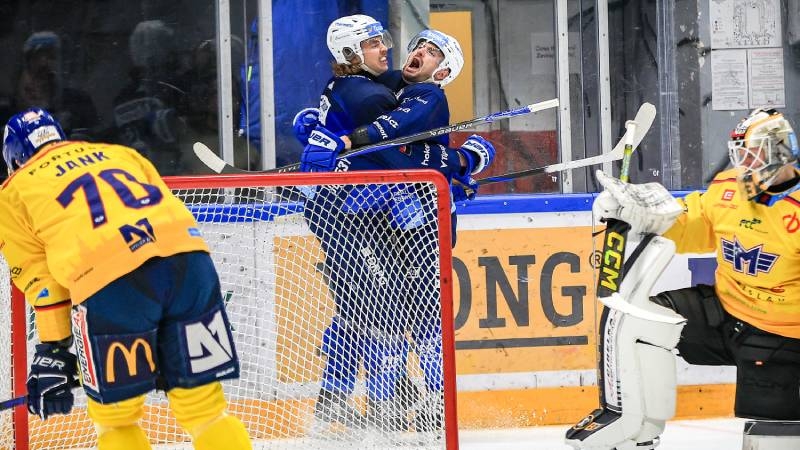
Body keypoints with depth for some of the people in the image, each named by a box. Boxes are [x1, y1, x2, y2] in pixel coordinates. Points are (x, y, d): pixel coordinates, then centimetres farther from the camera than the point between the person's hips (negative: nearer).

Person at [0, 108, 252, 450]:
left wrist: (53, 350, 19)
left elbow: (39, 278, 16)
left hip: (110, 278, -4)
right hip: (186, 254, 4)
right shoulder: (116, 152, 35)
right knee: (204, 406, 13)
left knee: (114, 414, 15)